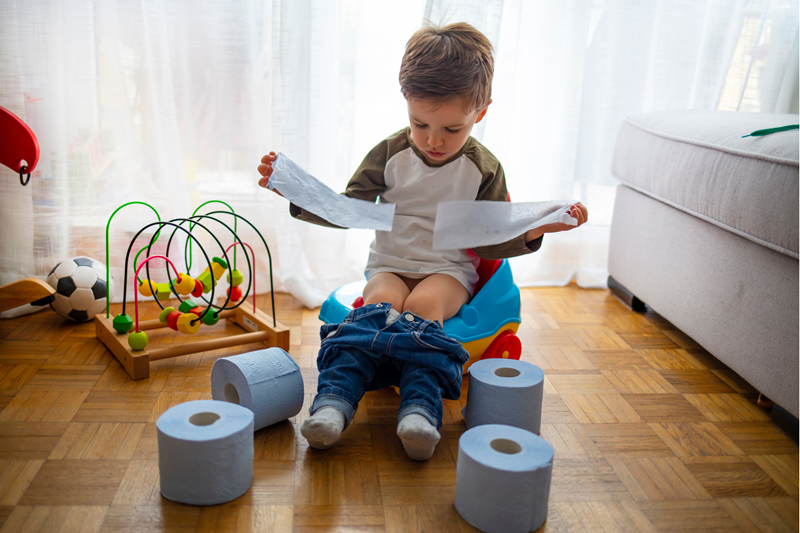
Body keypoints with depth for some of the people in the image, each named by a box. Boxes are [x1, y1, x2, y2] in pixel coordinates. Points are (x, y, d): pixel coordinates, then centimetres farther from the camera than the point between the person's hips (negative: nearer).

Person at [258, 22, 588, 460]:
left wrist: (534, 230, -16)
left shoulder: (483, 168, 1)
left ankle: (420, 407, -45)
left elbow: (491, 241, 3)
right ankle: (334, 399, -42)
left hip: (450, 270, 0)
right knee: (381, 301, -32)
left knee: (423, 303, -34)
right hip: (390, 265, 1)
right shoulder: (390, 153, 2)